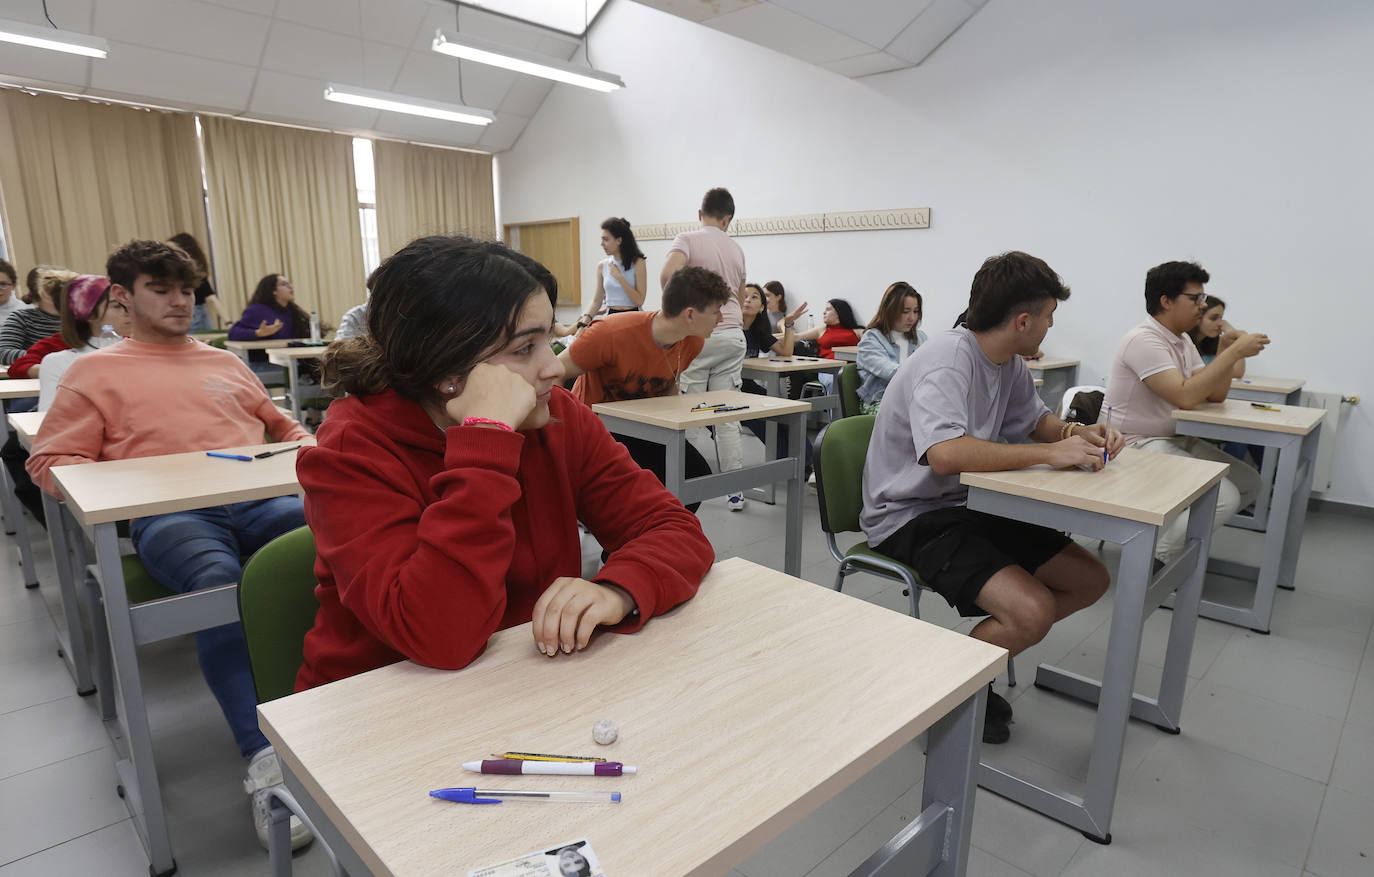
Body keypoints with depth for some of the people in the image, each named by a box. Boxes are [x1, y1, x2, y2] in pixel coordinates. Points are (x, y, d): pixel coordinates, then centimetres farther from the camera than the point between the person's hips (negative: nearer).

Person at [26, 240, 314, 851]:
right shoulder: (95, 371, 23)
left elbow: (282, 425, 37)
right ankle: (263, 761, -35)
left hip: (257, 498, 3)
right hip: (169, 516, -2)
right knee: (221, 582, -39)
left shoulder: (225, 362, 32)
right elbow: (51, 461, 15)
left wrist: (305, 445, 13)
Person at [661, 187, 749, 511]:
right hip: (732, 333, 5)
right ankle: (734, 490, 10)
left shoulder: (687, 239, -2)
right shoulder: (736, 248, 16)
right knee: (728, 417, 7)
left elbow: (667, 274, -22)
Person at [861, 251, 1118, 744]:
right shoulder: (948, 359, -23)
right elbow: (945, 454, -38)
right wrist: (1049, 452, -30)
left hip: (968, 505, 10)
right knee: (1033, 612, -25)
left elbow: (1034, 420, 22)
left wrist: (1078, 433, 0)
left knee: (1090, 580, 9)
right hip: (912, 515, -10)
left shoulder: (1010, 363, 6)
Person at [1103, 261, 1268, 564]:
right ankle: (1149, 557, -6)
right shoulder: (1144, 340, -18)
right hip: (1137, 446, -10)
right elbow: (1186, 397, -27)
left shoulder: (1183, 341, 13)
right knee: (1224, 497, -19)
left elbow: (1215, 395, 10)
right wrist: (1234, 352, -20)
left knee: (1249, 483, 6)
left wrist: (1229, 351, -4)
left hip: (1175, 440, 10)